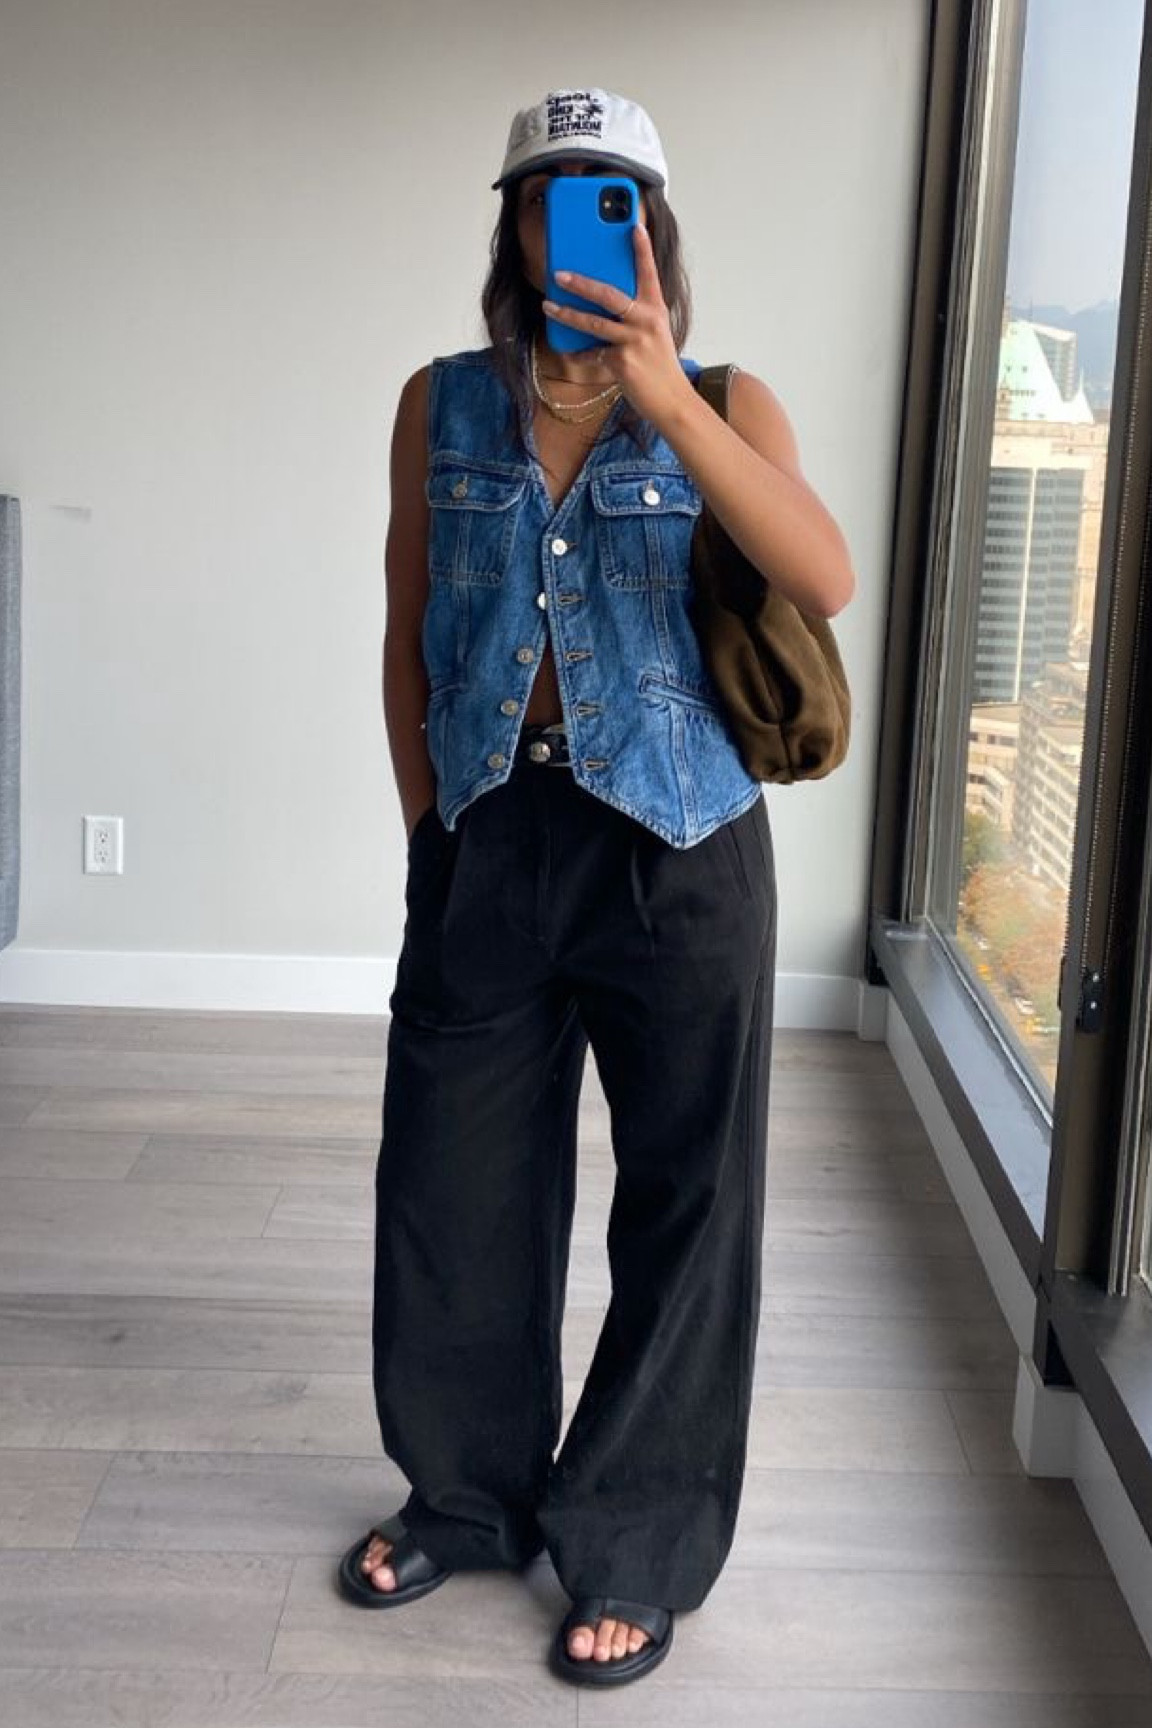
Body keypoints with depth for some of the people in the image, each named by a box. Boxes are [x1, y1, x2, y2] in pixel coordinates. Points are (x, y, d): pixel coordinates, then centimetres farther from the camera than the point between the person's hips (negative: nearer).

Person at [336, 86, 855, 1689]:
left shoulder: (726, 408, -2)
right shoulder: (444, 405, 5)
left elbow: (827, 581, -20)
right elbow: (409, 634, 10)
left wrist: (663, 397, -28)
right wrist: (427, 824, 6)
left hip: (676, 846, -2)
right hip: (486, 840, 2)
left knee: (684, 1204, 6)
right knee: (454, 1190, 11)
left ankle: (636, 1550, 24)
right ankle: (467, 1494, 34)